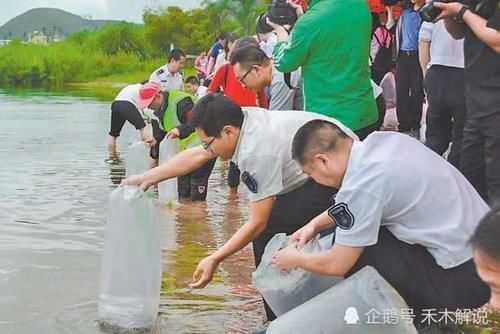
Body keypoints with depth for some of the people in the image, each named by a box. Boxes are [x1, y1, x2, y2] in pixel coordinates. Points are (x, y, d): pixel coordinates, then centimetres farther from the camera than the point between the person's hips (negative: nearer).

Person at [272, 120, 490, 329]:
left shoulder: (361, 184, -20)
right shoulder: (382, 140, 3)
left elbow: (336, 264, -9)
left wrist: (294, 259, 8)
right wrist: (315, 225, 19)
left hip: (462, 278, -9)